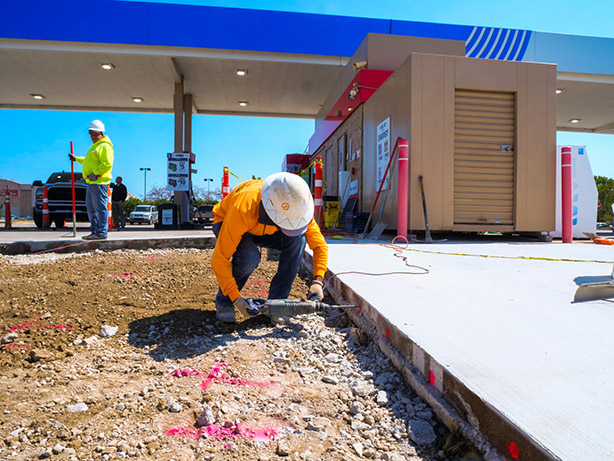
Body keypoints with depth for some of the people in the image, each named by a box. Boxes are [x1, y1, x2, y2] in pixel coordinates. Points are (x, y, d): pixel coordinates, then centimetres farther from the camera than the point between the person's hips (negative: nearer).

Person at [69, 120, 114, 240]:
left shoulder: (104, 146, -8)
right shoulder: (95, 146, 25)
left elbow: (107, 164, -19)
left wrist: (95, 173, -20)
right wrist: (77, 159, 41)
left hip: (99, 182, -11)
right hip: (91, 183, 11)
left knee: (100, 207, -9)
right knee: (91, 208, 14)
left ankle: (101, 232, -7)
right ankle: (95, 231, 20)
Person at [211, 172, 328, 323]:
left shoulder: (296, 206, -30)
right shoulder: (243, 210, -43)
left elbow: (320, 245, -19)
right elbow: (219, 258, -36)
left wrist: (317, 281, -31)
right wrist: (235, 298, -37)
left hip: (265, 230, 4)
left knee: (297, 239, -25)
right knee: (249, 257, -36)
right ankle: (224, 302, -6)